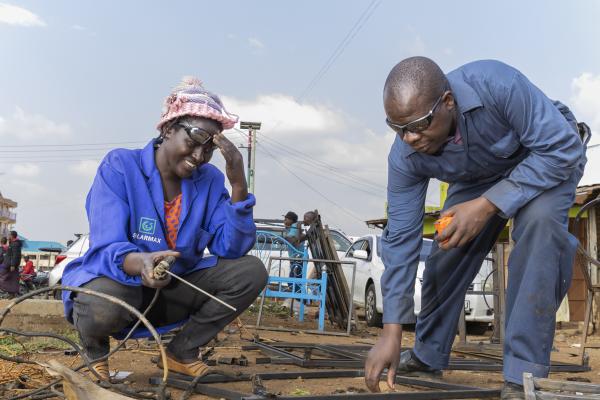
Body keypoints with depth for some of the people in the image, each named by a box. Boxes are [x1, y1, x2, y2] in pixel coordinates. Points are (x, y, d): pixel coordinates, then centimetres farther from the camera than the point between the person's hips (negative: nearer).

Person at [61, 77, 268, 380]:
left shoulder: (210, 180, -2)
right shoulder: (120, 165, -14)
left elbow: (231, 249, -11)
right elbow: (107, 248, -24)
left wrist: (238, 184, -22)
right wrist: (140, 262, -48)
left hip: (175, 291, 4)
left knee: (252, 271, -15)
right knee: (102, 306, -39)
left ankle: (182, 352, 3)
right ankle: (95, 349, 1)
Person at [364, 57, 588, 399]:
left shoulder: (496, 85, -41)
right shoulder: (404, 157, -26)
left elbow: (563, 147, -34)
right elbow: (401, 240, -21)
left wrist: (487, 205, -42)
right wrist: (392, 333, -24)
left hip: (549, 159, -4)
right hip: (478, 177, 4)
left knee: (539, 220, -33)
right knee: (447, 255, -3)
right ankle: (429, 355, 24)